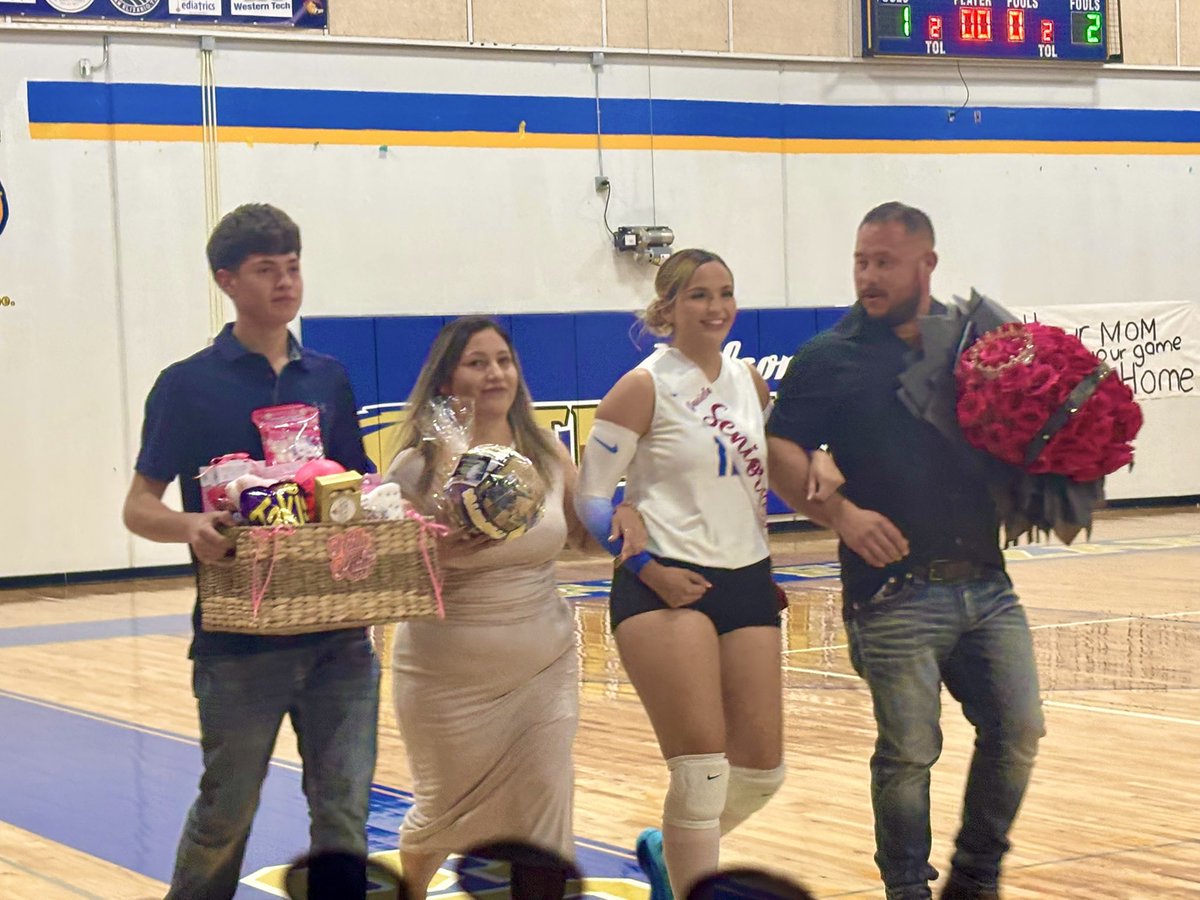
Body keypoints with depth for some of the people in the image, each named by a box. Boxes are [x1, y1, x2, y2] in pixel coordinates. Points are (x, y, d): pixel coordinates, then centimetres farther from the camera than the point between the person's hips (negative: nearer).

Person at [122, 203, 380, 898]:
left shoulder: (329, 379, 10)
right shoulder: (189, 385, -1)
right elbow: (140, 508, -2)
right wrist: (190, 527, -24)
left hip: (340, 633, 3)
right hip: (240, 637, -3)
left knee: (345, 812, 0)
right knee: (225, 815, 9)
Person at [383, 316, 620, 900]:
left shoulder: (548, 456, 0)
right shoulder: (417, 469, -10)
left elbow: (583, 533, 14)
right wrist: (438, 552, -27)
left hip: (544, 669, 2)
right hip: (449, 678, -2)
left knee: (545, 820, -4)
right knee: (444, 814, 16)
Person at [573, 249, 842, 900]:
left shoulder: (749, 381, 11)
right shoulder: (644, 388, -6)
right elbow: (591, 496, -7)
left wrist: (763, 569, 12)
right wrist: (648, 567, -16)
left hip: (747, 583, 6)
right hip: (668, 588, -6)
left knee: (761, 771, 7)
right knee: (702, 769, -10)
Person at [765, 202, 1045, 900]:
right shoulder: (830, 359, 1)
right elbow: (780, 453, -5)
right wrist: (841, 513, -19)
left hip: (987, 585, 4)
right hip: (895, 594, -3)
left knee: (1018, 730, 4)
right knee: (908, 753, 2)